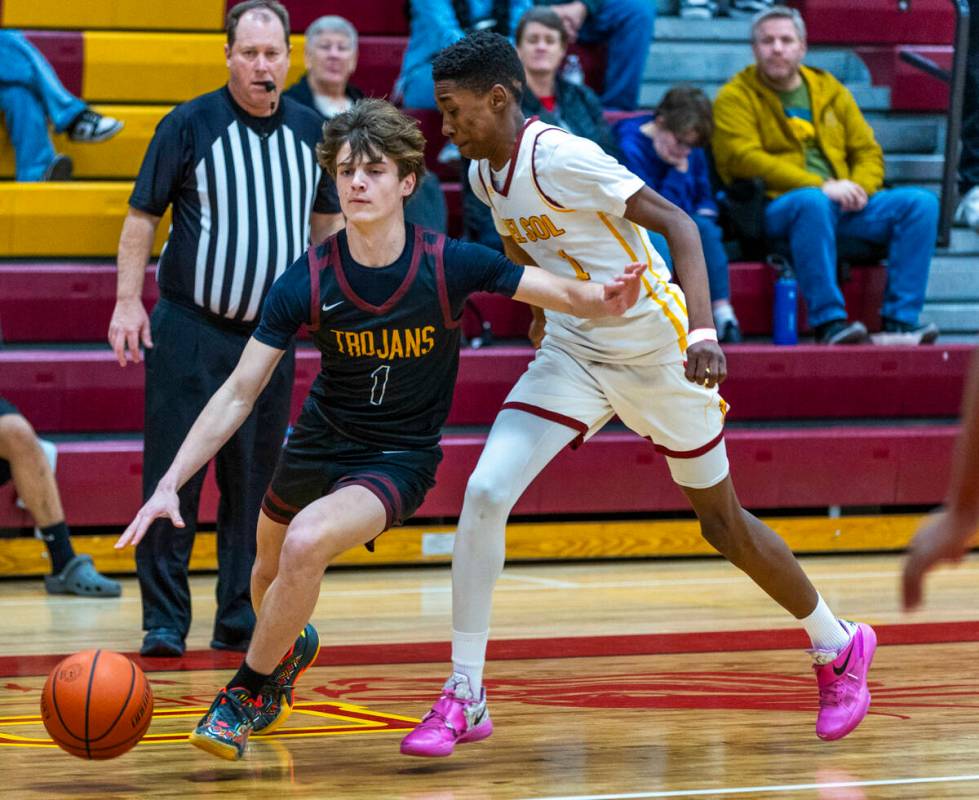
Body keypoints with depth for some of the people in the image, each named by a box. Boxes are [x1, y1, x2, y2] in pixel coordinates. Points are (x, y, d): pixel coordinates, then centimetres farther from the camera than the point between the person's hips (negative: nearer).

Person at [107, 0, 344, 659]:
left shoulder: (310, 132, 7)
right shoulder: (190, 125, -4)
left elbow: (328, 222, 21)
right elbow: (143, 215, 0)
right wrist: (128, 301, -7)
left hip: (270, 333, 4)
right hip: (189, 329, -4)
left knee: (254, 482, 6)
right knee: (174, 476, -5)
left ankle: (241, 619, 13)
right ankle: (164, 621, 0)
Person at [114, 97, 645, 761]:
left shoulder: (450, 265, -19)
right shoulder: (307, 282, -17)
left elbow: (567, 294, -14)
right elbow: (239, 393, -14)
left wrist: (607, 299, -40)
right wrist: (169, 484, -21)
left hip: (400, 461, -4)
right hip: (320, 444, 4)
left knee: (306, 543, -30)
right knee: (270, 571, 24)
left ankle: (249, 694, -8)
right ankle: (292, 645, 63)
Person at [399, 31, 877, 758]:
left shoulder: (561, 157, -24)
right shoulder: (485, 173, 0)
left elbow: (676, 223, -27)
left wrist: (702, 333, -37)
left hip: (653, 351, -6)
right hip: (572, 353, 6)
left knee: (723, 522, 8)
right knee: (485, 493, -14)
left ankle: (839, 646, 32)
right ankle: (465, 697, -8)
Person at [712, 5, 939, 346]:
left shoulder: (830, 90, 21)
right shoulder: (736, 97, 4)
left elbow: (868, 151, 18)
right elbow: (744, 158, -11)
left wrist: (860, 187, -7)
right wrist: (821, 187, -19)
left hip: (845, 205, 6)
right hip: (776, 207, -6)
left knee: (921, 203, -15)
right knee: (811, 203, -40)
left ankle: (899, 321, -23)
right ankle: (829, 322, -41)